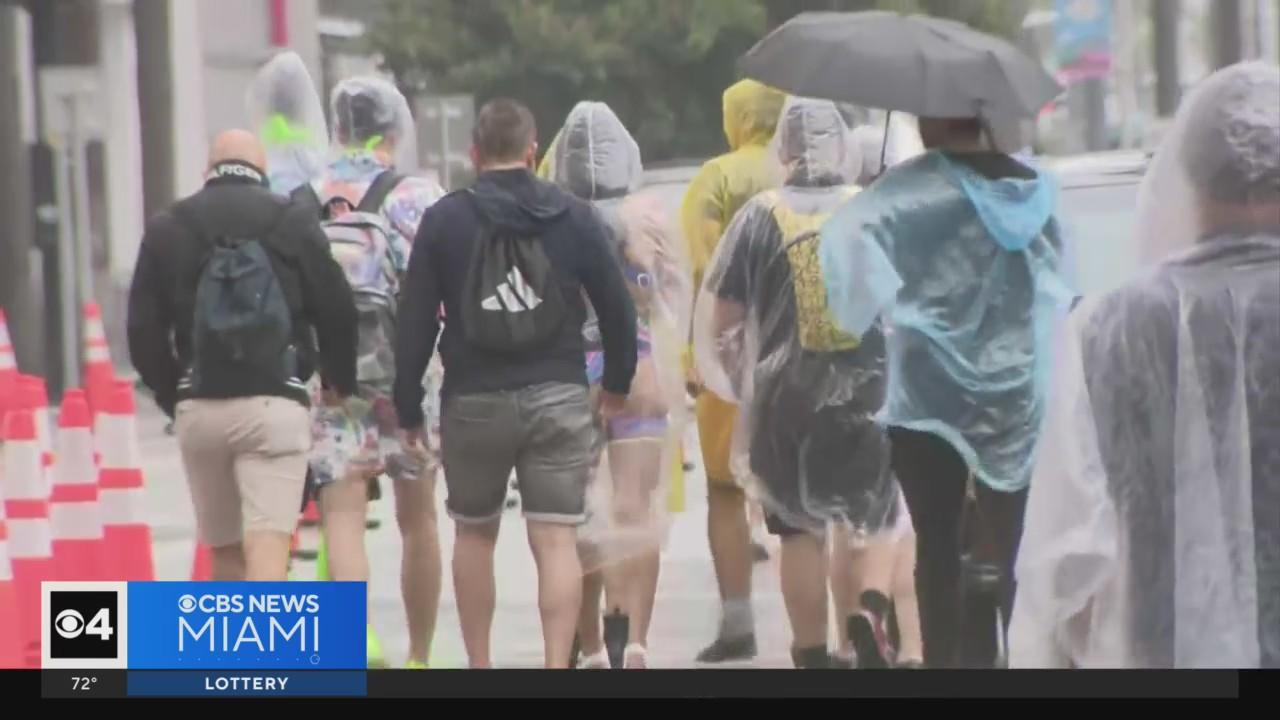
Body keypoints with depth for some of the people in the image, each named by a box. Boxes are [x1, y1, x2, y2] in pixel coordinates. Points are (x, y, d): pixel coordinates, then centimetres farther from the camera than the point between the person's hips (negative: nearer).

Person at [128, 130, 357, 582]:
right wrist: (340, 383, 20)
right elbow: (337, 311, 2)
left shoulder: (167, 229, 8)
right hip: (274, 402, -3)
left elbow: (143, 329, 4)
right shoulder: (292, 223, 2)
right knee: (268, 545, -11)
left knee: (224, 550, 17)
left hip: (199, 407, 3)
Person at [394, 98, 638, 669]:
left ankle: (479, 668, 21)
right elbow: (616, 306, 7)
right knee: (556, 540, -2)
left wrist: (408, 407, 6)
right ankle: (557, 666, -12)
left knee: (474, 534, 18)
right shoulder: (575, 217, 3)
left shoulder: (443, 220, 1)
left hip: (474, 402, 0)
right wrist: (618, 383, 23)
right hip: (558, 397, 0)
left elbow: (415, 321, -1)